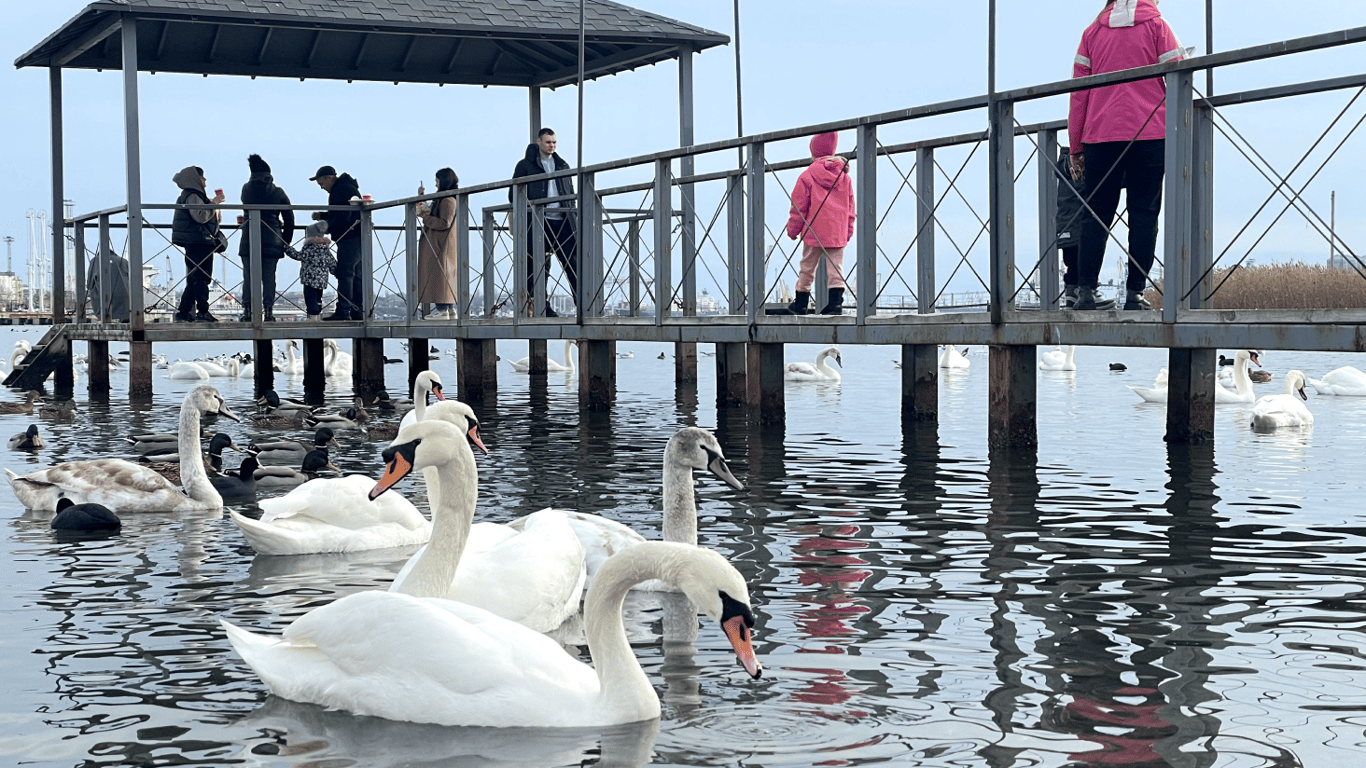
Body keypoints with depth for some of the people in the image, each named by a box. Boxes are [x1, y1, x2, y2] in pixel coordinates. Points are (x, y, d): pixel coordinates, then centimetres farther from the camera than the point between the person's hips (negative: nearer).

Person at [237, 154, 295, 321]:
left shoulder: (247, 189, 3)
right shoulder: (278, 192, 2)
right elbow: (289, 219, 5)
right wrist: (286, 241, 12)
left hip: (249, 239, 0)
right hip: (272, 241, 0)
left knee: (249, 277, 4)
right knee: (269, 277, 3)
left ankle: (247, 310, 0)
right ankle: (269, 311, 0)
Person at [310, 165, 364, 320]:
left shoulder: (342, 189, -12)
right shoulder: (345, 188, 22)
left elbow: (344, 217, -20)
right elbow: (337, 214, 27)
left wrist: (328, 228, -9)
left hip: (350, 237, -11)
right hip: (356, 238, 11)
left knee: (345, 274, -12)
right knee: (356, 275, 9)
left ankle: (343, 311, -14)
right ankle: (358, 311, 10)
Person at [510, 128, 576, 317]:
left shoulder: (562, 165, 19)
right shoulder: (525, 165, 6)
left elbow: (571, 193, 24)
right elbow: (514, 195, 4)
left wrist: (571, 214, 10)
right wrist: (526, 214, -8)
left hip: (562, 221, 4)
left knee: (573, 260, -4)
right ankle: (541, 305, -1)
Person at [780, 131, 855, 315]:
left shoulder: (807, 176, -5)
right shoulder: (845, 176, 8)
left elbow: (798, 206, -2)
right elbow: (850, 206, 12)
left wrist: (792, 230, 8)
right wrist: (848, 230, 18)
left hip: (814, 231, -3)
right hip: (838, 234, 3)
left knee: (807, 268, 9)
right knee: (836, 268, 1)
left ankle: (801, 304, 17)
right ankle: (836, 302, -14)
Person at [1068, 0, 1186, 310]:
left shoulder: (1093, 31, 14)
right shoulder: (1157, 26, 8)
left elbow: (1078, 94, 11)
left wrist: (1076, 148, 14)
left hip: (1099, 136, 2)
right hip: (1149, 134, -2)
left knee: (1097, 214, 5)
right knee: (1143, 214, 0)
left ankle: (1086, 290, -5)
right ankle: (1135, 293, -6)